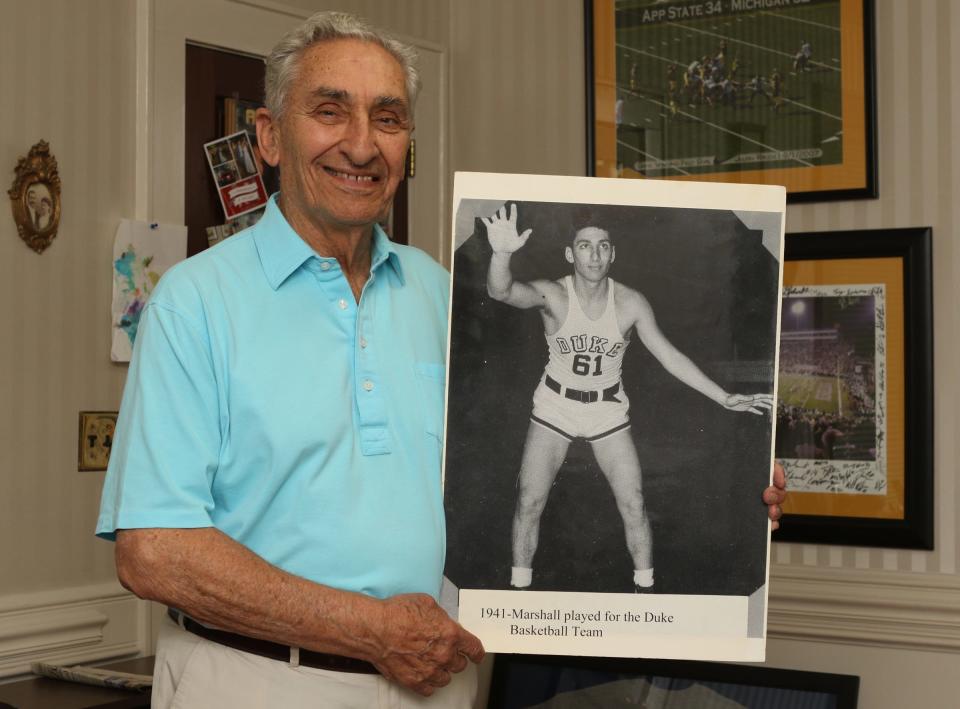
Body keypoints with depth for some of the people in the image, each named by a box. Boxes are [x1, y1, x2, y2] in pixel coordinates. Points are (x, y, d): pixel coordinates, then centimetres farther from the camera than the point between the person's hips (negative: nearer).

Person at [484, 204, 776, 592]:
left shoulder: (631, 303, -14)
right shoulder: (551, 295, -20)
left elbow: (669, 356, -6)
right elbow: (501, 292, -40)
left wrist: (724, 398, -11)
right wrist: (502, 254, -64)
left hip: (608, 410, 1)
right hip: (554, 407, -1)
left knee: (634, 507, 1)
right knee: (529, 504, -2)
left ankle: (645, 587, 20)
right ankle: (519, 586, 16)